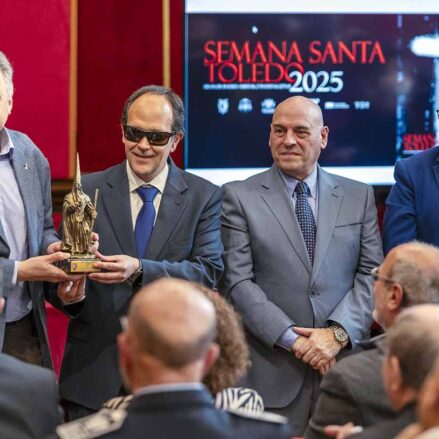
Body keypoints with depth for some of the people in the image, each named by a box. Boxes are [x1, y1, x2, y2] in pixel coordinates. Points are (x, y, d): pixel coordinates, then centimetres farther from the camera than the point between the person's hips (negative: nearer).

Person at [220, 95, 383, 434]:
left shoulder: (359, 197, 11)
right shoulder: (240, 197, 3)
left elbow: (371, 273, 5)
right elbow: (238, 281, -5)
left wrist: (338, 333, -10)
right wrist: (292, 339, -12)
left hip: (345, 365, 2)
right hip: (271, 374, -2)